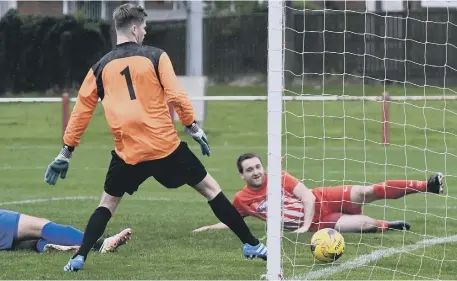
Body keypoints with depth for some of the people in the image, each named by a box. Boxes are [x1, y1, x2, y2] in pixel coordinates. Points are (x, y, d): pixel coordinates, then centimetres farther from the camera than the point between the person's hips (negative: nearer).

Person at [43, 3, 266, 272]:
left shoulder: (101, 67, 8)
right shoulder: (155, 56, -1)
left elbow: (82, 110, 10)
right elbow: (176, 95, -9)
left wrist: (66, 151, 16)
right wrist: (194, 127, 2)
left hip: (128, 152, 2)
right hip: (166, 146, -2)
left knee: (108, 204, 20)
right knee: (210, 188, 10)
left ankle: (79, 258, 5)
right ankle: (251, 244, 11)